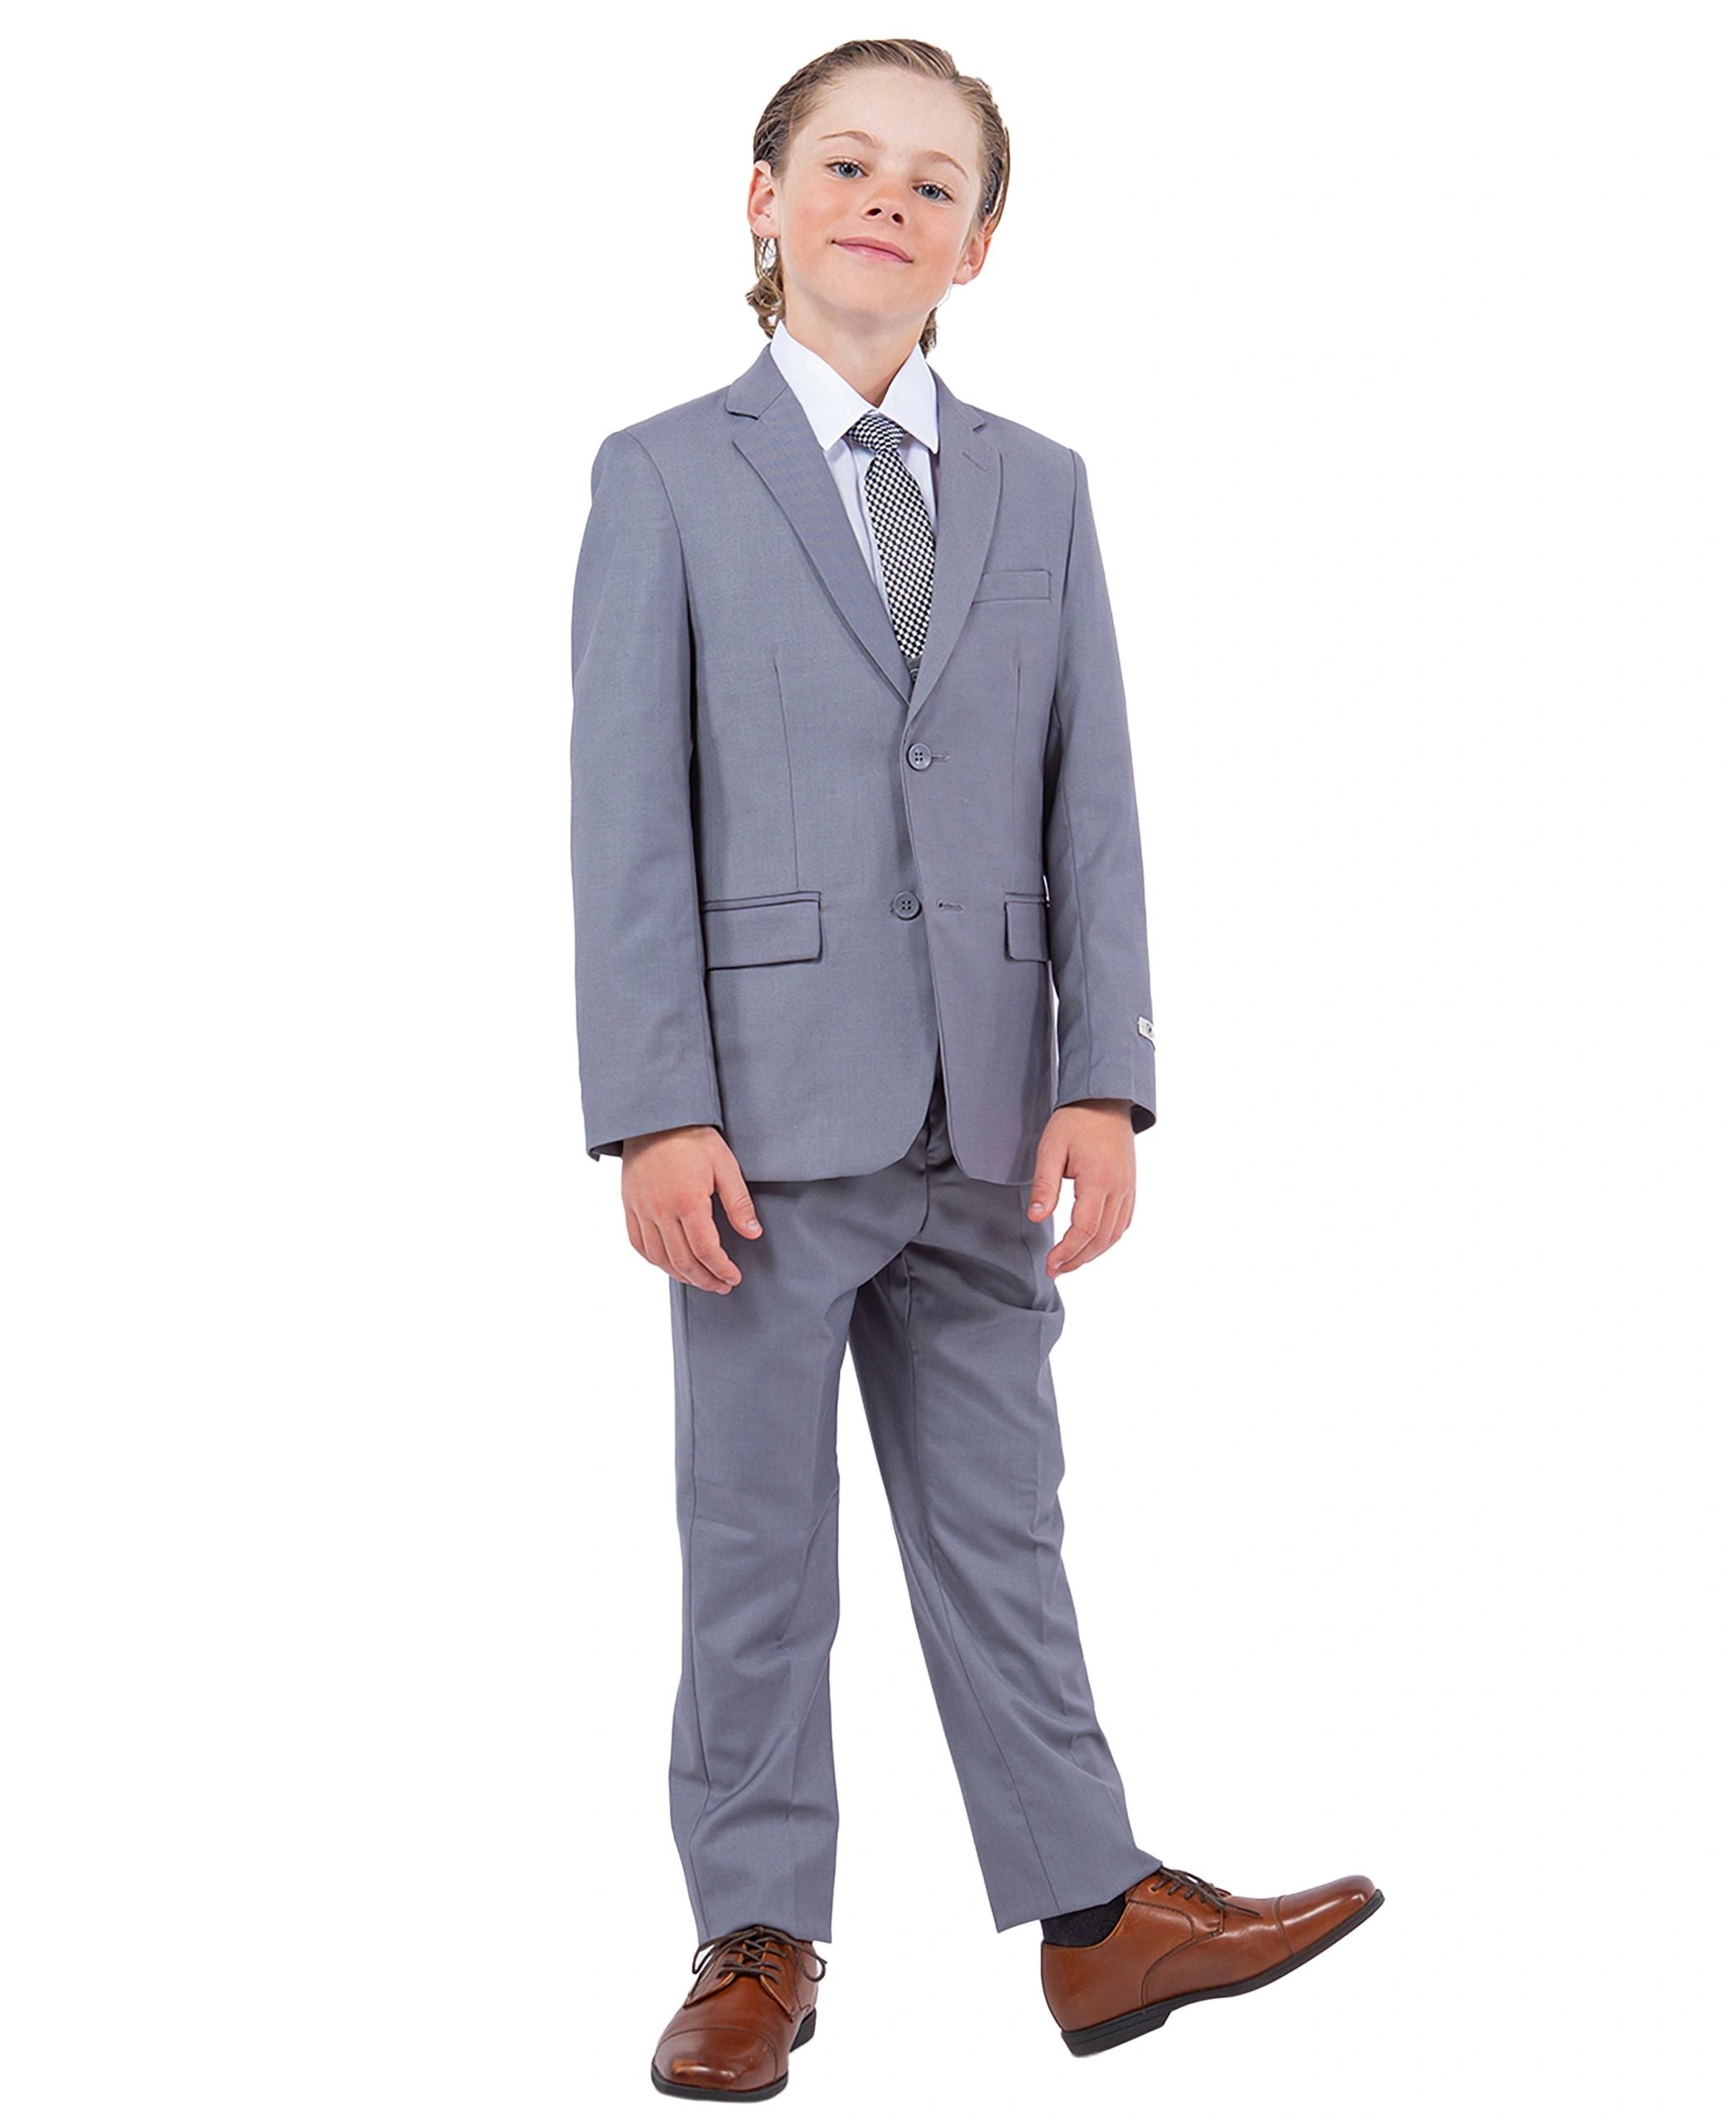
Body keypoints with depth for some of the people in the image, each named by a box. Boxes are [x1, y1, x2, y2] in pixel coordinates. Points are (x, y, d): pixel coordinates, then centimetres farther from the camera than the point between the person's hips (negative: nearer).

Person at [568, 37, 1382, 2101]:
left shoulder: (1041, 490, 11)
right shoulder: (663, 478, 1)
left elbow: (1091, 804, 7)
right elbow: (628, 822, -5)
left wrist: (1101, 1080, -3)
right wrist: (656, 1112, -12)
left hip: (983, 1118, 3)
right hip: (770, 1112, -3)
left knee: (1001, 1531, 11)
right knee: (755, 1543, 6)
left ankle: (1096, 1921, 18)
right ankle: (757, 1942, 17)